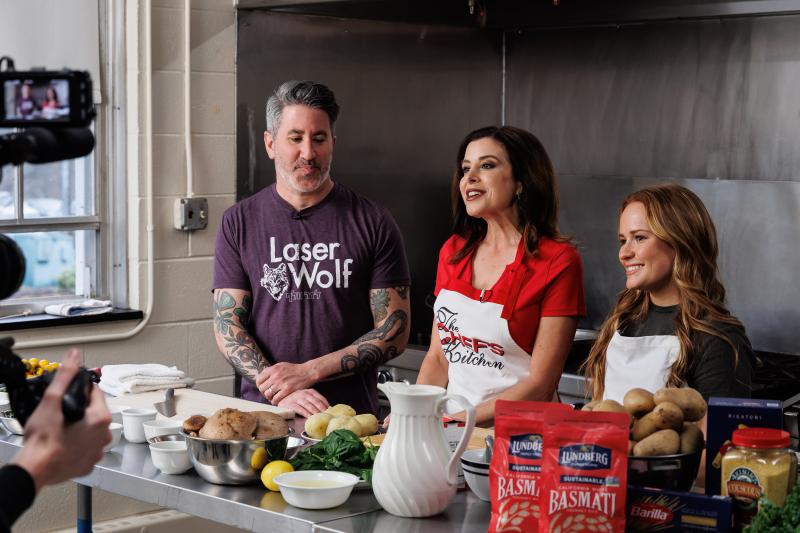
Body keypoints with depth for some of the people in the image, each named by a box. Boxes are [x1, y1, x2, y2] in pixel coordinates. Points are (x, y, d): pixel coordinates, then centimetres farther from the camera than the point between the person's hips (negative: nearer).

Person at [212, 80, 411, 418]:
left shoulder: (373, 223, 6)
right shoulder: (238, 223, 10)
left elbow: (394, 332, 3)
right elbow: (227, 326, 4)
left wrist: (308, 371, -7)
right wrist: (278, 392, -12)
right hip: (263, 412, 1)